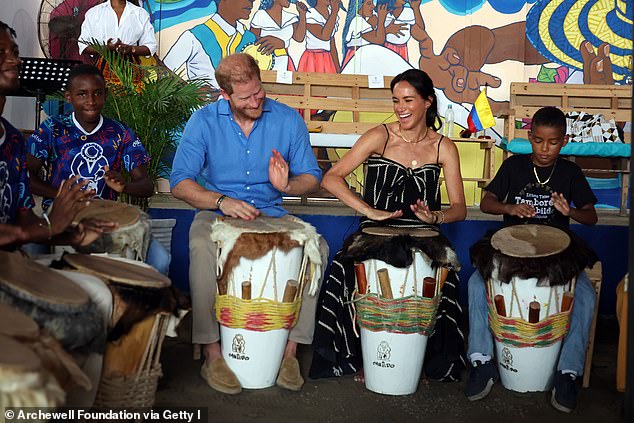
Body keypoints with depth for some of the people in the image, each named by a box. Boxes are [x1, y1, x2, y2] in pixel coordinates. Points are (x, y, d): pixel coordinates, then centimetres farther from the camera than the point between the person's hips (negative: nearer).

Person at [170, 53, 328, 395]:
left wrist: (288, 185, -19)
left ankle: (289, 350, -18)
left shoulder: (288, 119, 1)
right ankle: (212, 354, -26)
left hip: (271, 215, 2)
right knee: (202, 247, -36)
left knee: (316, 248, -26)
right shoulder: (204, 121, -3)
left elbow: (312, 177, 5)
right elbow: (179, 182, -7)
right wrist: (221, 201, -24)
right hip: (217, 213, -1)